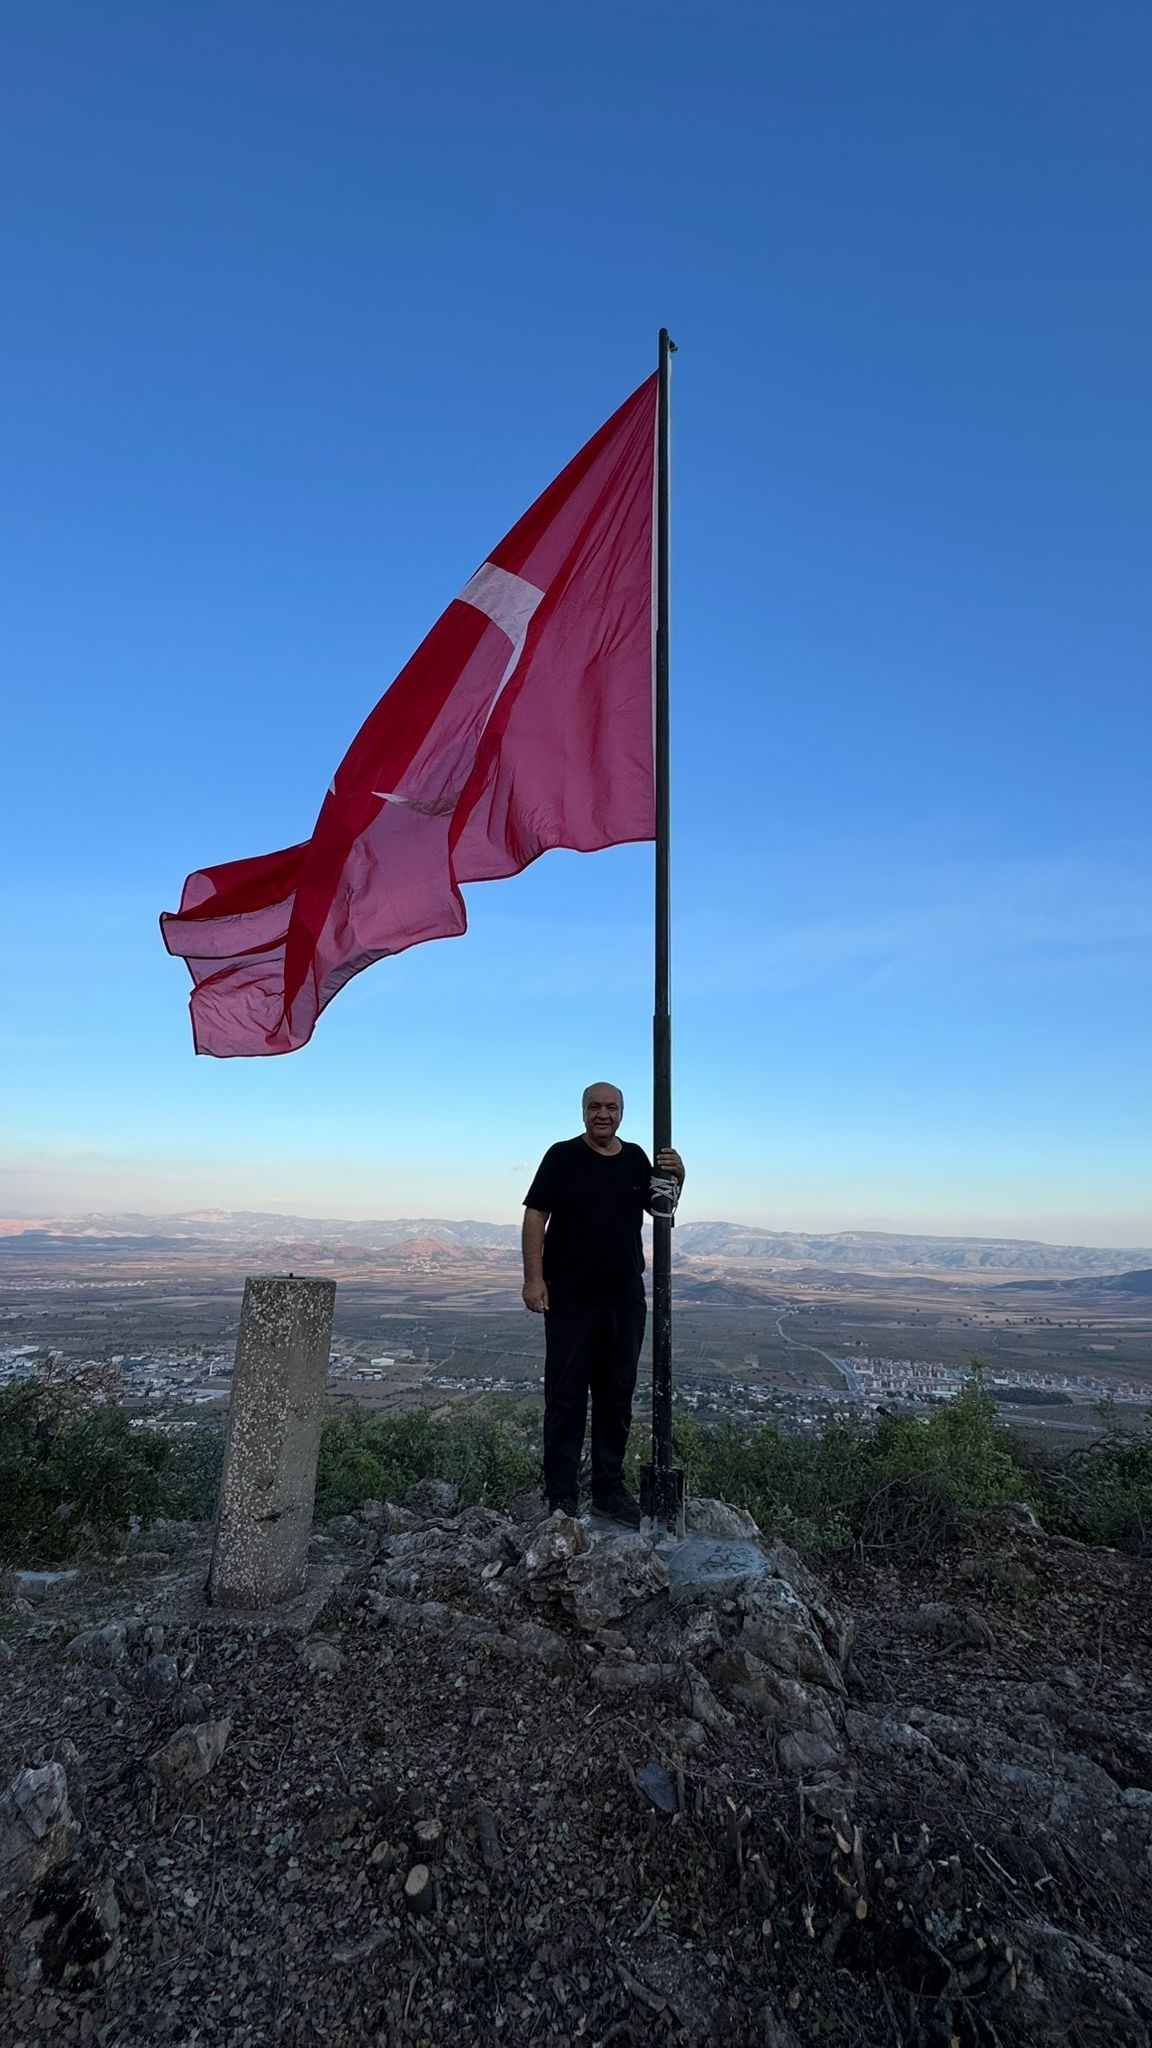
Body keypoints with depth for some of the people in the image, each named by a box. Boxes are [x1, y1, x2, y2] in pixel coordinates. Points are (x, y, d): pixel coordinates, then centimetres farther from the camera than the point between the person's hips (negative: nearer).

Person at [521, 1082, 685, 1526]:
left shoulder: (635, 1158, 8)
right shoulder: (562, 1156, -6)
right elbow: (535, 1215, -8)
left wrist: (675, 1180, -5)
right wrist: (534, 1278, -15)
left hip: (625, 1298, 5)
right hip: (570, 1298, -4)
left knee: (617, 1395, 14)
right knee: (566, 1397, 4)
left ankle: (609, 1489, 28)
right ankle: (561, 1497, 16)